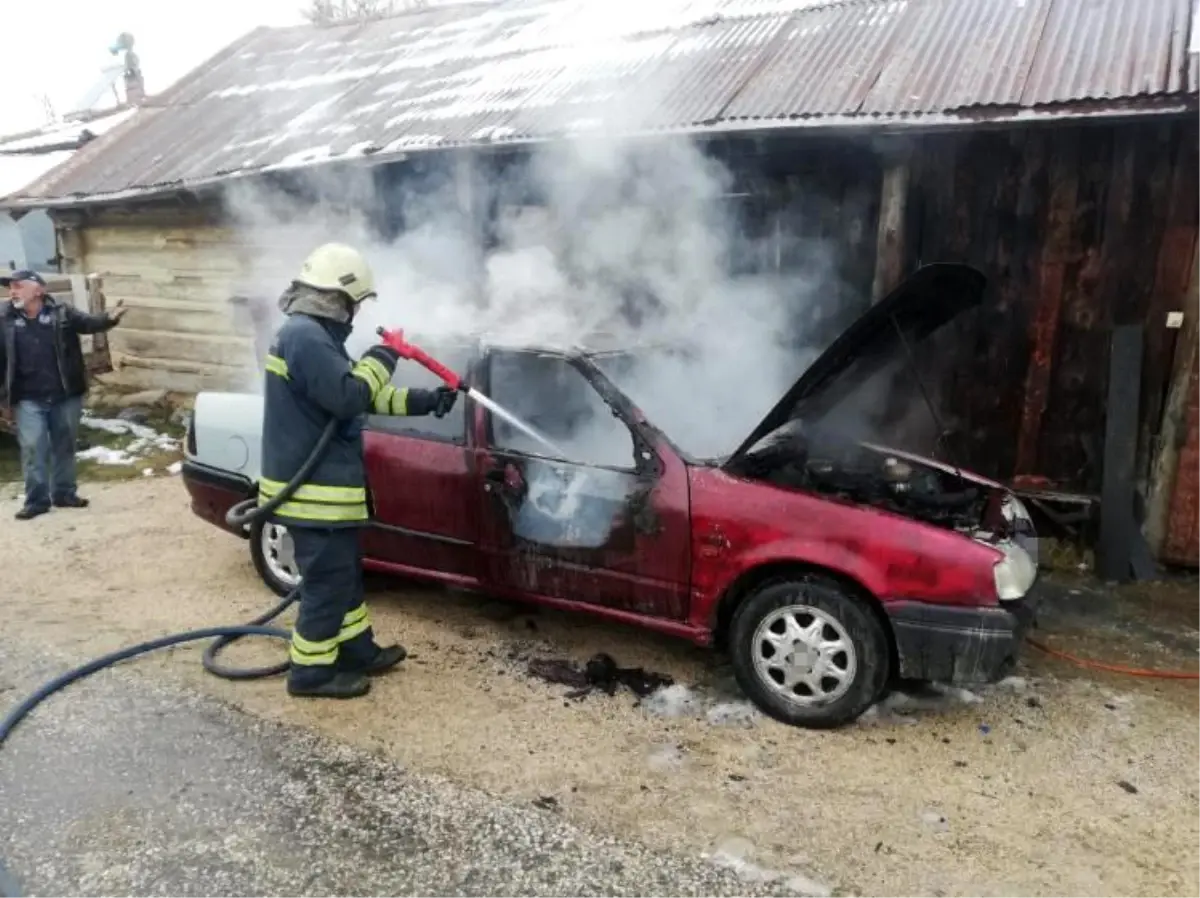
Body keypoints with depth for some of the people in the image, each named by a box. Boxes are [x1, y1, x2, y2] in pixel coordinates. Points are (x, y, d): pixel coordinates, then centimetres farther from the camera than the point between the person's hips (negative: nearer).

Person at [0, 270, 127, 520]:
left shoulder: (62, 313, -1)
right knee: (32, 449, -2)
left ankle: (64, 493, 24)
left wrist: (110, 319, -36)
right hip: (28, 400, 0)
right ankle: (36, 500, 8)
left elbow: (88, 323, -14)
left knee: (65, 446, 11)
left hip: (65, 396, 0)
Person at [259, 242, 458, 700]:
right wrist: (381, 358, -11)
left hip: (323, 482, 11)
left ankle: (357, 649, 32)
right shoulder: (305, 337, -19)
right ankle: (311, 670, 14)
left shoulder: (314, 334, 16)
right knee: (327, 581, 0)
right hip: (312, 488, -11)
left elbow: (368, 397, 19)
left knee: (345, 574, 20)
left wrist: (426, 401, 15)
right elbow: (349, 396, -28)